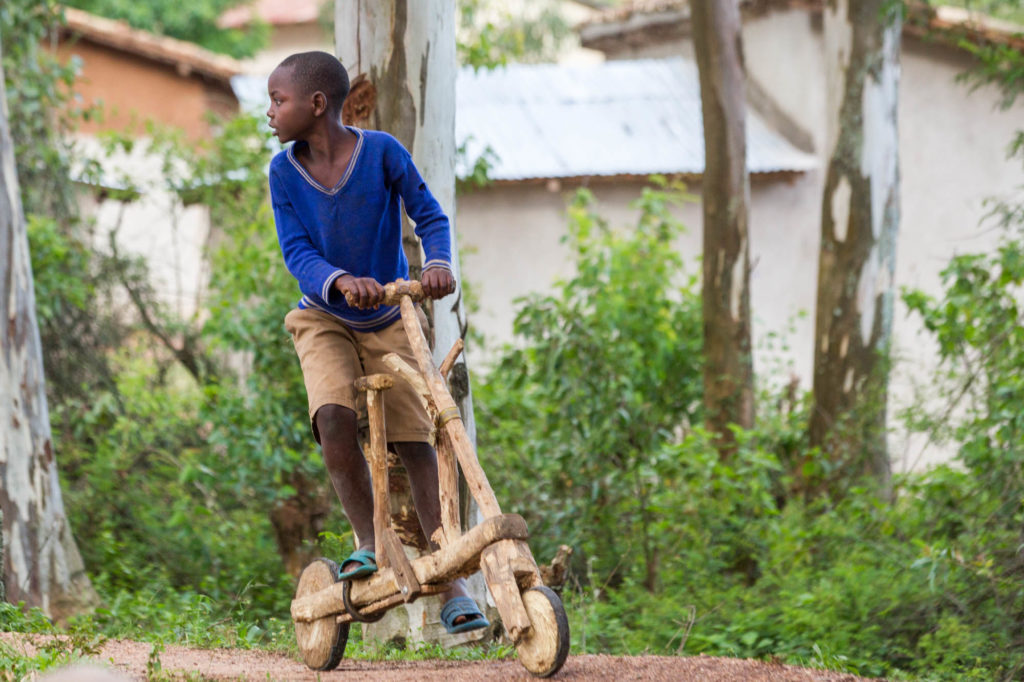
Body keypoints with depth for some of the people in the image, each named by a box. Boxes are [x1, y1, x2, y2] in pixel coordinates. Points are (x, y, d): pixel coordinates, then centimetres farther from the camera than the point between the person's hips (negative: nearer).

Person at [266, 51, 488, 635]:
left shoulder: (380, 151, -12)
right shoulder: (285, 171, -8)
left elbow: (430, 215, -9)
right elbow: (298, 253, -14)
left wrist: (439, 263, -30)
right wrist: (341, 281, -34)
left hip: (388, 322, -1)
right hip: (326, 320, 1)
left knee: (417, 442, -7)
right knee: (335, 418, -27)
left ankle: (451, 585, -4)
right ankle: (370, 545, -15)